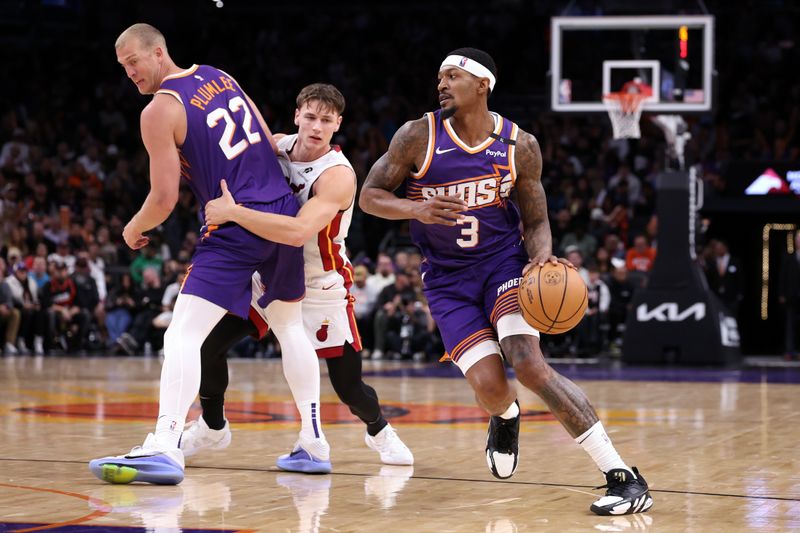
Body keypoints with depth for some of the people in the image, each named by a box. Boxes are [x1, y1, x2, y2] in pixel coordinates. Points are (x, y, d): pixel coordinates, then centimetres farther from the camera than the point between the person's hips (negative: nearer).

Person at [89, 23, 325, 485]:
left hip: (237, 227, -8)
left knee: (183, 335, -12)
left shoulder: (160, 110, -7)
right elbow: (271, 144, 18)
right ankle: (314, 439, 30)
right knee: (290, 326, 24)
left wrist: (134, 230, 10)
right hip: (285, 212, 8)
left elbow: (165, 198, -9)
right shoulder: (221, 78, 14)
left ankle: (165, 447, -27)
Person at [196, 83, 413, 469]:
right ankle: (212, 428, 16)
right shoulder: (276, 146, -8)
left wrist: (233, 212, -43)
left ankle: (379, 430, 31)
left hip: (322, 288, -5)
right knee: (210, 343, -8)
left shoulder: (338, 175, -27)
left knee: (348, 386, -3)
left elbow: (299, 231, -41)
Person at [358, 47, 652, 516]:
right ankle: (507, 416, 28)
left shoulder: (520, 146, -7)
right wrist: (416, 209, -25)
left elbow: (536, 221, 3)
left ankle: (623, 475, -24)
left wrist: (542, 257, -20)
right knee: (490, 387, -16)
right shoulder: (418, 137, -10)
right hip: (447, 278, 1)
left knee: (530, 364, -25)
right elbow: (370, 196, -5)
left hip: (503, 262, -1)